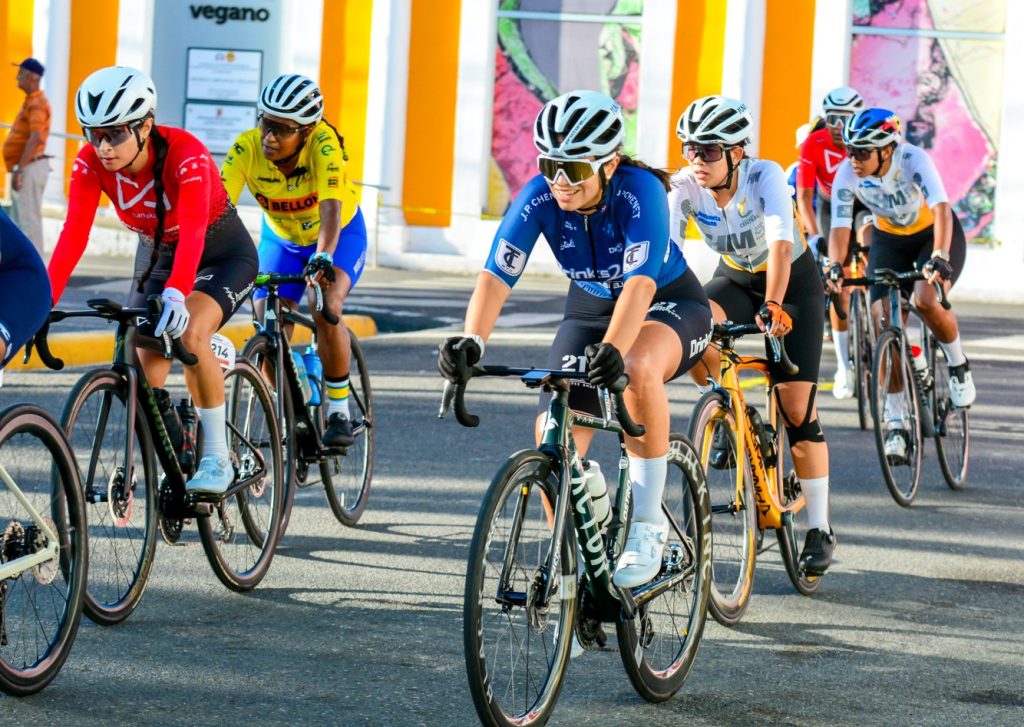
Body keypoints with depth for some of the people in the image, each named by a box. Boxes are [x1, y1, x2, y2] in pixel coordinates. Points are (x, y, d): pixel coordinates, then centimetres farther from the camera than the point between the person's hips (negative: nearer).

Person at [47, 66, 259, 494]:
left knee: (189, 334, -30)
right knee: (147, 366, -5)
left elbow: (192, 233, -46)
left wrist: (176, 294, -62)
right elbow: (73, 235, -28)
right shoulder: (91, 163, -21)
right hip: (156, 256, 5)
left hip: (223, 254, -5)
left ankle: (217, 460, -19)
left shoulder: (185, 154, -34)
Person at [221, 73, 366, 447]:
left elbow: (330, 206, -46)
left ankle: (339, 413, -14)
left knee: (325, 309, -29)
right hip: (281, 238, 3)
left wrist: (324, 257, -62)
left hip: (340, 234, -3)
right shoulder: (247, 148, -28)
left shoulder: (323, 143, -34)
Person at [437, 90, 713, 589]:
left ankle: (646, 524, -25)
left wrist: (611, 351, -59)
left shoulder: (640, 191, -32)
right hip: (591, 308, 5)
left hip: (668, 304, -5)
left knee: (638, 369, -38)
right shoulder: (539, 198, -22)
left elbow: (640, 283, -43)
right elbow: (496, 275, -29)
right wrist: (471, 342, -47)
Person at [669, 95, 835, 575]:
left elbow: (781, 244, -42)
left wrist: (772, 307, -55)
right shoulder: (685, 188, -21)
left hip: (794, 281, -3)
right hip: (735, 278, 3)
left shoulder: (764, 177, -30)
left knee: (796, 408, -11)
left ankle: (819, 530, -2)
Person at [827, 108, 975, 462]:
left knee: (926, 300, -31)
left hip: (936, 234, -3)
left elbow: (942, 209, -42)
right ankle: (895, 424, -8)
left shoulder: (913, 160, -32)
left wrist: (940, 256, -58)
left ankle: (958, 365, 0)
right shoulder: (847, 174, -22)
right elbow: (840, 227, -25)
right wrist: (835, 265, -45)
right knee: (883, 321, -14)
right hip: (890, 240, 4)